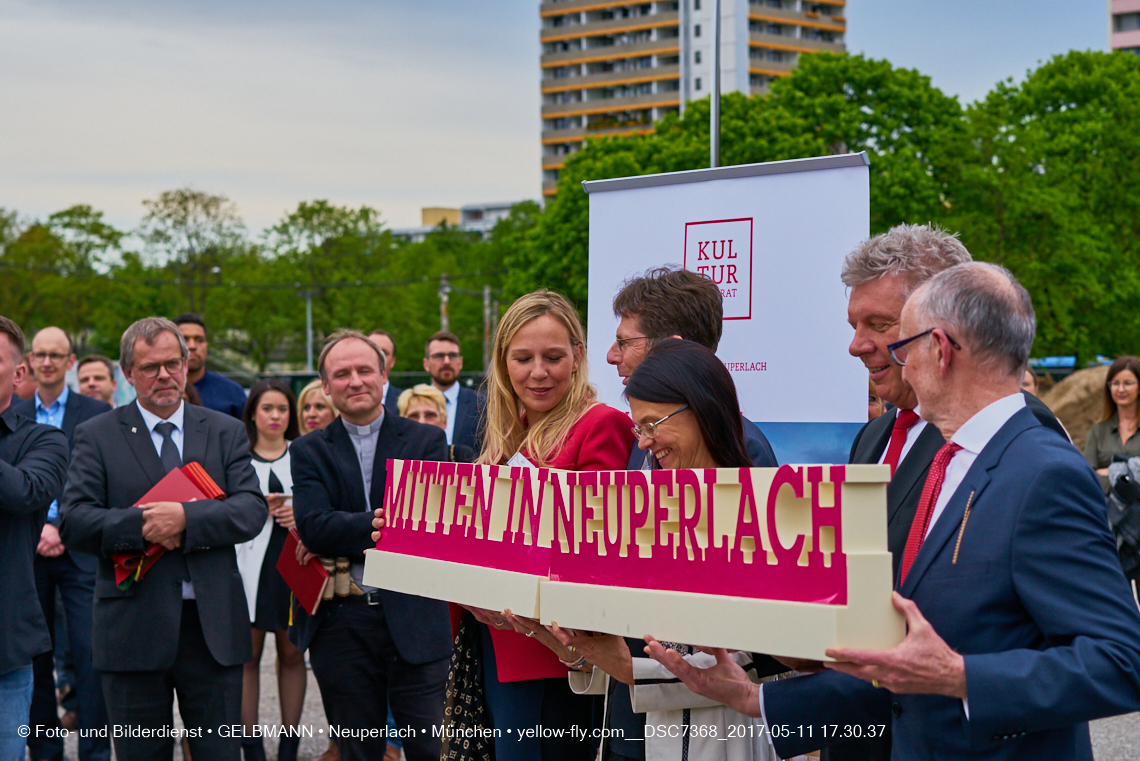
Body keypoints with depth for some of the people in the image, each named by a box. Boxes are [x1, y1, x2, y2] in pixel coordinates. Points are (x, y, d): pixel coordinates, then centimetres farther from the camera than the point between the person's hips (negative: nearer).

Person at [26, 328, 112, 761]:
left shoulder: (96, 414, 4)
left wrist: (60, 529, -11)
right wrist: (35, 531, -8)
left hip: (79, 550, -2)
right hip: (25, 552, 2)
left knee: (90, 656, -7)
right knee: (35, 656, 6)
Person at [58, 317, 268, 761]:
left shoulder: (226, 433, 10)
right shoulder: (97, 436, 5)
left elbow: (252, 510, -3)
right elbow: (73, 523, -6)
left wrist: (186, 518, -18)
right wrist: (140, 526, -20)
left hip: (213, 626, 1)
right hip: (133, 628, -1)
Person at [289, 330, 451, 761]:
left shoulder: (427, 442, 5)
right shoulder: (308, 452, 7)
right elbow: (313, 527, -9)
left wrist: (344, 535, -14)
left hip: (414, 618, -1)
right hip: (340, 625, 1)